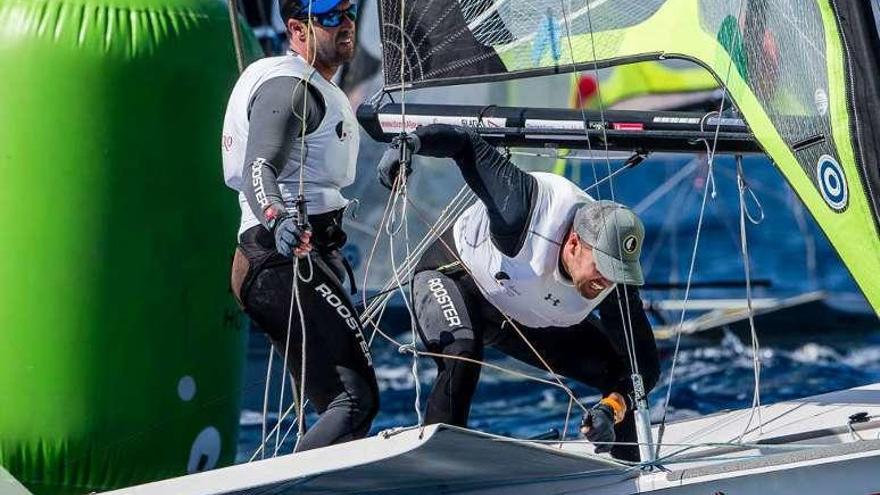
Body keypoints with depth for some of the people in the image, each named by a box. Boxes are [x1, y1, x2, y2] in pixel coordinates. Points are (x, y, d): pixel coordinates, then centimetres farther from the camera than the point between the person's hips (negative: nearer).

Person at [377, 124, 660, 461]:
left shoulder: (614, 284, -26)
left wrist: (613, 408, -40)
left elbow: (645, 367, -20)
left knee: (619, 370, -1)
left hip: (529, 319, 5)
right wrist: (408, 144, -46)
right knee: (463, 352, -38)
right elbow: (467, 145, -28)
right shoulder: (529, 207, -39)